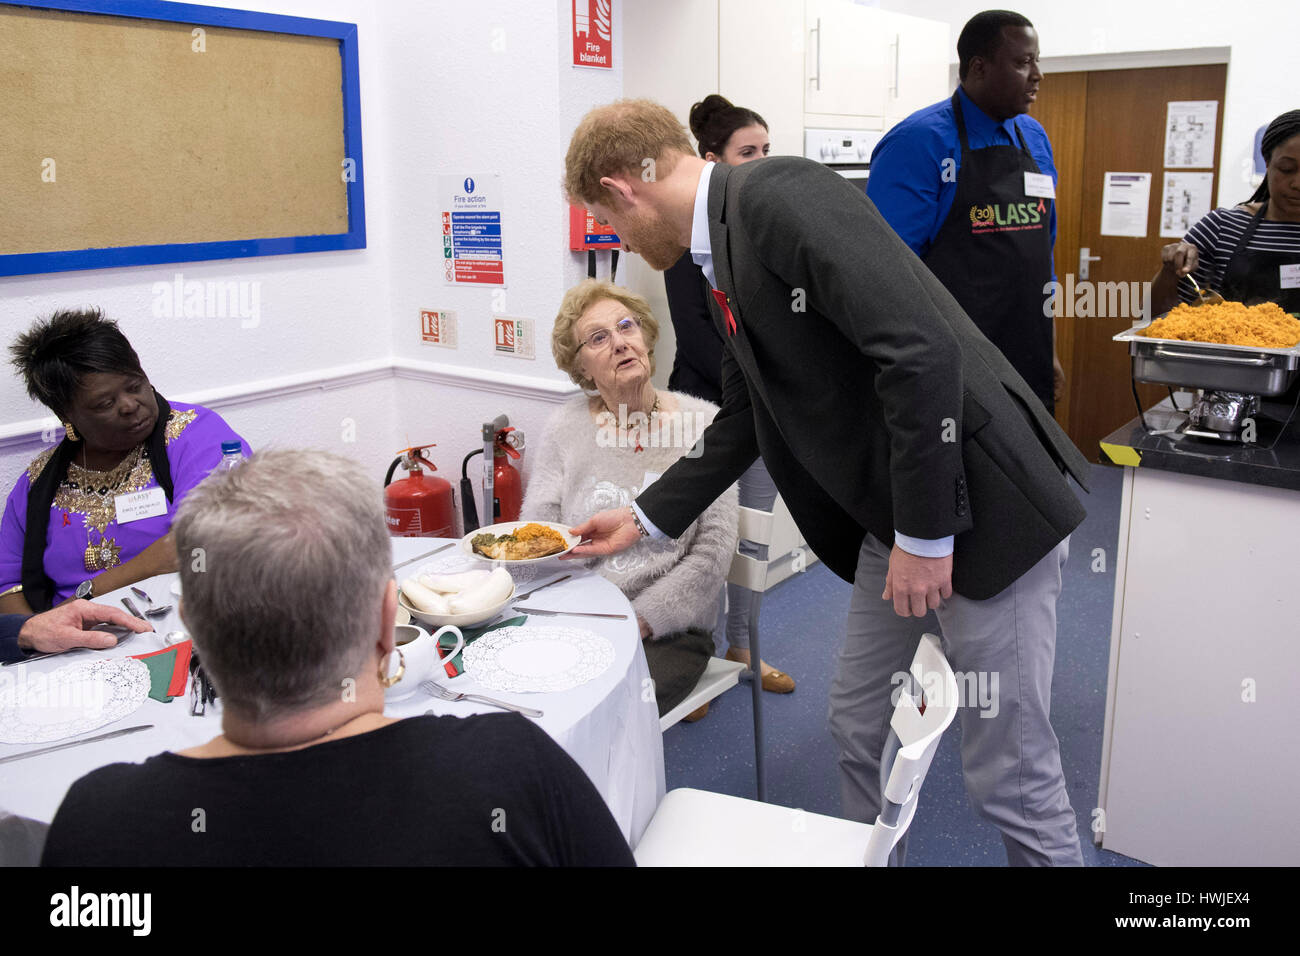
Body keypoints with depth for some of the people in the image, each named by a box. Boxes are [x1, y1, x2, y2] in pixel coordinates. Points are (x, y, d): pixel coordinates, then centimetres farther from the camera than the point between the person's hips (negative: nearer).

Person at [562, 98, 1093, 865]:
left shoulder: (779, 193, -18)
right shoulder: (729, 250, 11)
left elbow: (923, 351, -27)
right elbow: (746, 417, 21)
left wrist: (925, 535, -21)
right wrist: (647, 518, 26)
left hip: (981, 504, -9)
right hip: (893, 516, 9)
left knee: (1010, 771, 3)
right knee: (859, 726, 20)